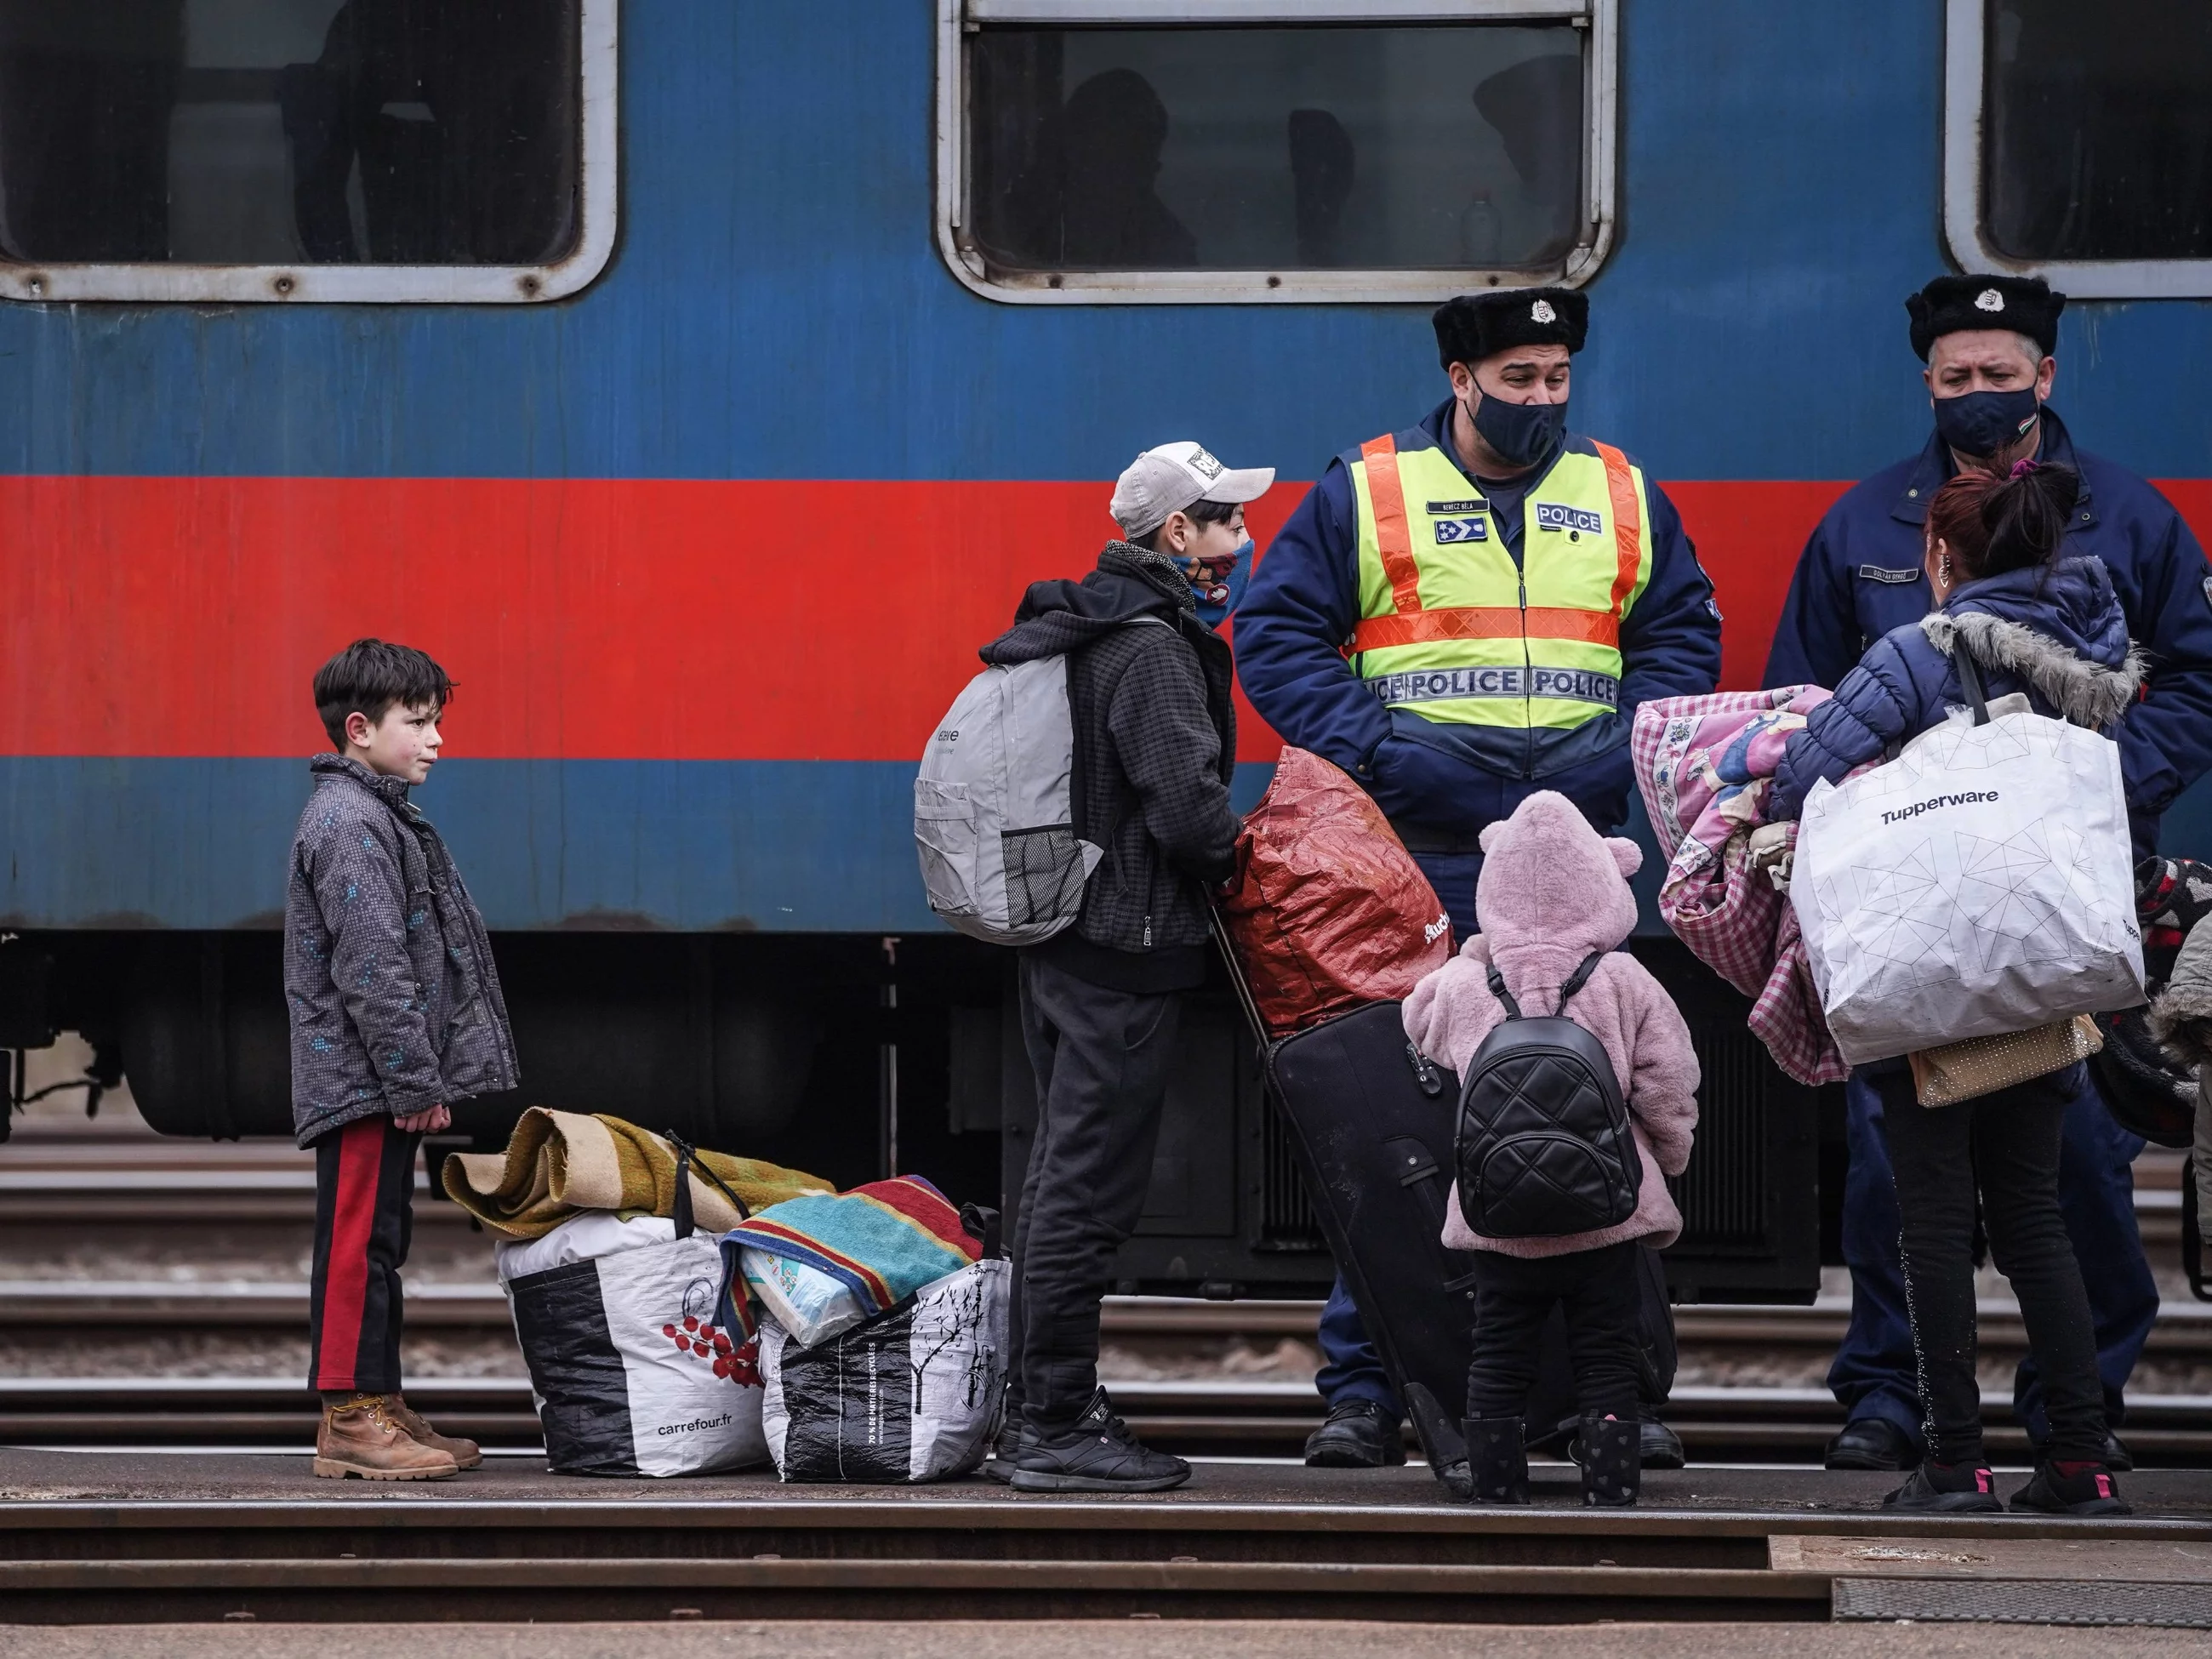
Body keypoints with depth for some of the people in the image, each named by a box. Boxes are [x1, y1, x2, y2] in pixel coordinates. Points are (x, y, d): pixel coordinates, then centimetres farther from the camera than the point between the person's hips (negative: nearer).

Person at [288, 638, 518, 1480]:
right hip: (364, 1081, -11)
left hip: (379, 1087, 11)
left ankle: (378, 1405, 17)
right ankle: (349, 1418, -8)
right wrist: (415, 1082, -19)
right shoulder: (347, 825, -15)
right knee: (358, 1243, -9)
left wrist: (421, 1077, 20)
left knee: (377, 1246, 13)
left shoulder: (380, 817, 19)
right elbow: (371, 969, -20)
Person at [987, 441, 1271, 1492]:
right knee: (1089, 1188, -7)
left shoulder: (1078, 634, 14)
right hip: (1127, 949, -10)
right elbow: (1186, 806, -24)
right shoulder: (1151, 647, -16)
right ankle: (1057, 1426, -5)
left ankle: (1042, 1405, 22)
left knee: (1063, 1175, 15)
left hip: (1059, 936, 10)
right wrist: (1237, 854, -5)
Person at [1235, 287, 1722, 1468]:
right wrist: (1371, 746, -11)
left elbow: (1684, 634, 16)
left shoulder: (1621, 500, 12)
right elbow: (1275, 633, 2)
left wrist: (1624, 742, -1)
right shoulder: (1362, 495, 3)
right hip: (1413, 852, -2)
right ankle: (1365, 1391, 2)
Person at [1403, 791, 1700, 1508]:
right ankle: (1611, 1499, 1)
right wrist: (1670, 1158, 15)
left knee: (1497, 1367, 10)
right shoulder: (1624, 983, -5)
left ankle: (1496, 1500, 12)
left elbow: (1423, 1027, 21)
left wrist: (1477, 953, 24)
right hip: (1606, 1216, -1)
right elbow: (1668, 1087, -2)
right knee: (1606, 1367, 4)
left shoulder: (1462, 985, -2)